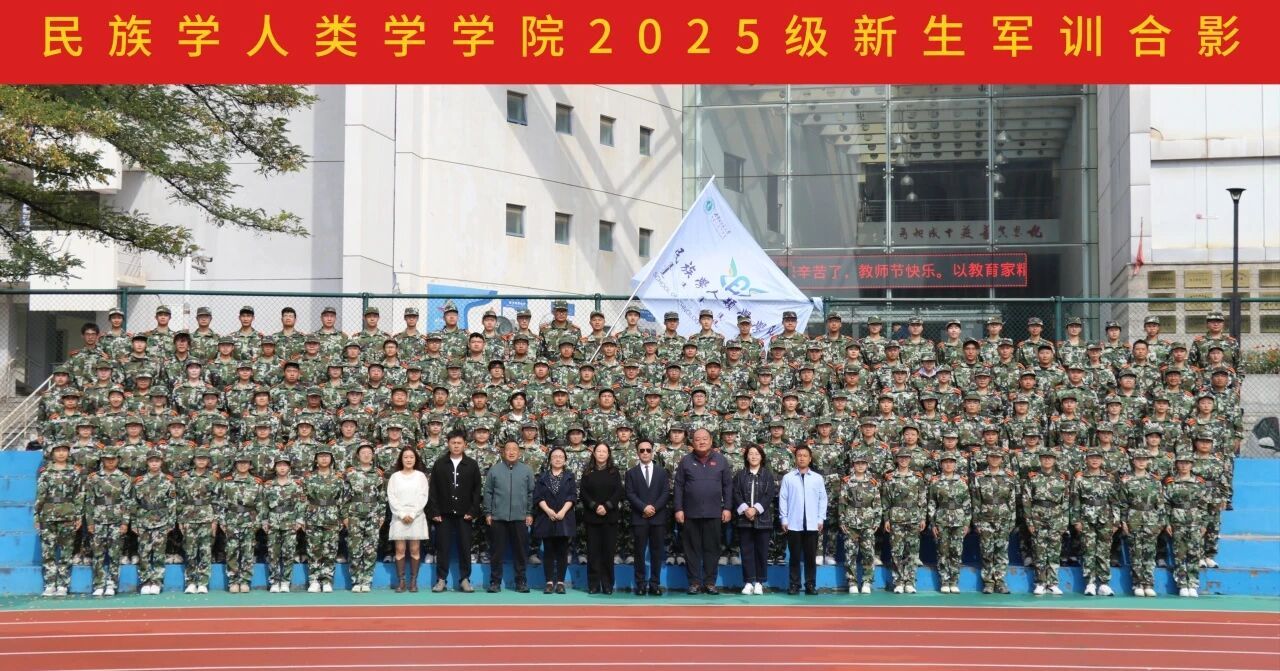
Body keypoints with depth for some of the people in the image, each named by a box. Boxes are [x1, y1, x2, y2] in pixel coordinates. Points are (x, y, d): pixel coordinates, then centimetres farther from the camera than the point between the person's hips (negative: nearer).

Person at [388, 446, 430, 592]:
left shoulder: (421, 476, 6)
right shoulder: (395, 476, 7)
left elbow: (423, 497, -1)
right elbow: (391, 497, 0)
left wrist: (412, 514, -10)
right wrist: (402, 514, -10)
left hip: (416, 516, 0)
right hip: (399, 517, 0)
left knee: (415, 550, -1)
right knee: (400, 549, -4)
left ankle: (413, 581, 1)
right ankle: (400, 581, -2)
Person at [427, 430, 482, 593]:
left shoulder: (472, 465, 4)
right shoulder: (439, 464, 4)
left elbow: (477, 489, 3)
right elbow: (433, 489, 2)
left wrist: (473, 511, -6)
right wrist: (434, 511, -6)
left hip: (464, 513, 0)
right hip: (444, 513, 0)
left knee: (465, 547, 2)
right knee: (442, 547, 1)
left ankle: (464, 580, 7)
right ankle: (441, 580, 6)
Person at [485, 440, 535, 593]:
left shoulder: (527, 470, 5)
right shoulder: (494, 470, 4)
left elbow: (531, 493, 6)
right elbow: (488, 493, 5)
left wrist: (529, 513, 1)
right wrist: (488, 513, 1)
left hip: (520, 518, 0)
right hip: (498, 517, 0)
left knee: (520, 551, 4)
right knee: (497, 551, 3)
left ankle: (521, 581, 12)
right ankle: (495, 581, 9)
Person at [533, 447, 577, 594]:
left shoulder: (569, 477, 9)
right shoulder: (542, 477, 10)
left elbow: (572, 496, -1)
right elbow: (538, 496, 0)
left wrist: (562, 511, -15)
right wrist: (548, 510, -16)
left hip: (564, 519, 0)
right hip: (546, 519, 0)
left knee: (562, 551, 0)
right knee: (548, 551, 1)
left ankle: (560, 582, 3)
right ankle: (549, 582, 3)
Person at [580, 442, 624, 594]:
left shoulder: (614, 472, 7)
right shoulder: (588, 472, 8)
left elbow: (618, 492, -1)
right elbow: (583, 492, 0)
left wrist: (606, 507, -14)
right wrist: (595, 506, -14)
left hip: (610, 516, 0)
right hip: (591, 516, 0)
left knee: (609, 550, -1)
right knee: (593, 550, -1)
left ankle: (608, 584, 3)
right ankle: (593, 585, 1)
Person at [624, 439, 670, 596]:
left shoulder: (662, 471, 13)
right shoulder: (631, 473, 9)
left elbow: (666, 493, 3)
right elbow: (630, 494, -2)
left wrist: (654, 508, -10)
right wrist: (644, 507, -15)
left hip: (658, 517, 1)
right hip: (639, 518, -1)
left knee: (657, 552, 1)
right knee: (640, 552, -2)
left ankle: (655, 583, 5)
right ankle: (641, 583, 1)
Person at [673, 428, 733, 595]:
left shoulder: (720, 460, 5)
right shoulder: (686, 461, 3)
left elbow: (727, 485, 6)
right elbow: (679, 486, 3)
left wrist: (727, 508, 1)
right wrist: (678, 509, -4)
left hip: (714, 513, 1)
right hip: (691, 513, 0)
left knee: (712, 548, 4)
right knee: (692, 549, 3)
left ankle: (710, 582, 10)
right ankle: (694, 582, 8)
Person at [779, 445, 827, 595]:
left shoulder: (817, 478, 5)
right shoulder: (788, 478, 2)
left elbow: (822, 499, 6)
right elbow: (783, 499, 2)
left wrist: (821, 519, 0)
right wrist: (784, 520, -2)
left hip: (812, 524, 1)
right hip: (793, 524, -1)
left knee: (811, 556, 4)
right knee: (795, 556, 4)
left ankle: (811, 584, 12)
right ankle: (794, 584, 10)